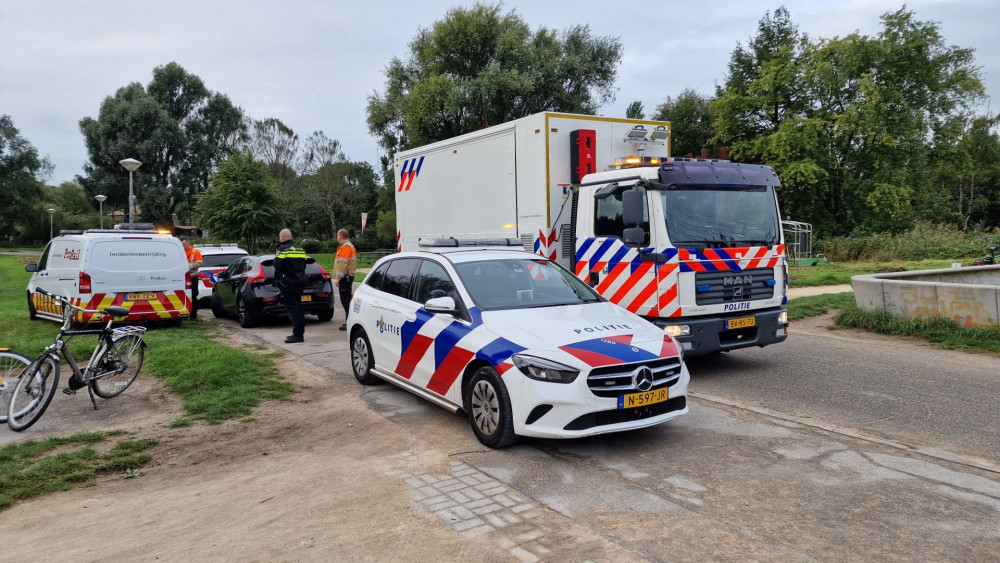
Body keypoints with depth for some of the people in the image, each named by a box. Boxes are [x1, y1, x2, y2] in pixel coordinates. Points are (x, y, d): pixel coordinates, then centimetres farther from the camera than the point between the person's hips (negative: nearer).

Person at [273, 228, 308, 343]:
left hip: (288, 284, -8)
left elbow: (277, 265, -16)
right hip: (300, 282, 8)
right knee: (298, 308, 15)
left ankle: (298, 335, -10)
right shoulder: (300, 249, 14)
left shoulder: (282, 249, -10)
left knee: (292, 309, -7)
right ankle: (300, 333, 19)